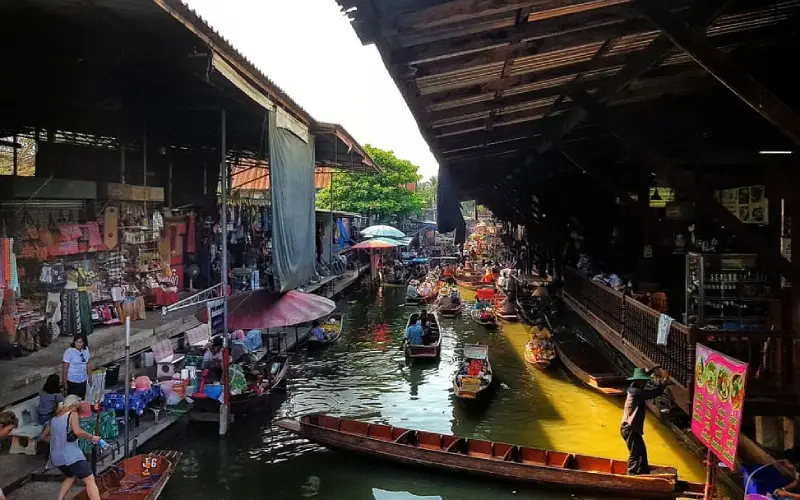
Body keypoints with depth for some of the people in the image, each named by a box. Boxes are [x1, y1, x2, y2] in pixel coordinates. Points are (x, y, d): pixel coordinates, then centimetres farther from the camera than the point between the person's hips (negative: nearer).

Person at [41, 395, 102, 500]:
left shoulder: (55, 418, 19)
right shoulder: (72, 414, -2)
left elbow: (44, 436, 31)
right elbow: (77, 432, -20)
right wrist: (92, 437, -8)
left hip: (56, 457, 8)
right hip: (71, 455, -8)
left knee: (71, 476, 33)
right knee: (90, 480, -10)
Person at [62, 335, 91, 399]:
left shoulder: (86, 350, -2)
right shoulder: (69, 352, -17)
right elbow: (65, 368, -14)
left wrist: (90, 377, 11)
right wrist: (65, 382, -12)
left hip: (83, 381, 5)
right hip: (72, 381, -5)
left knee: (81, 400, 13)